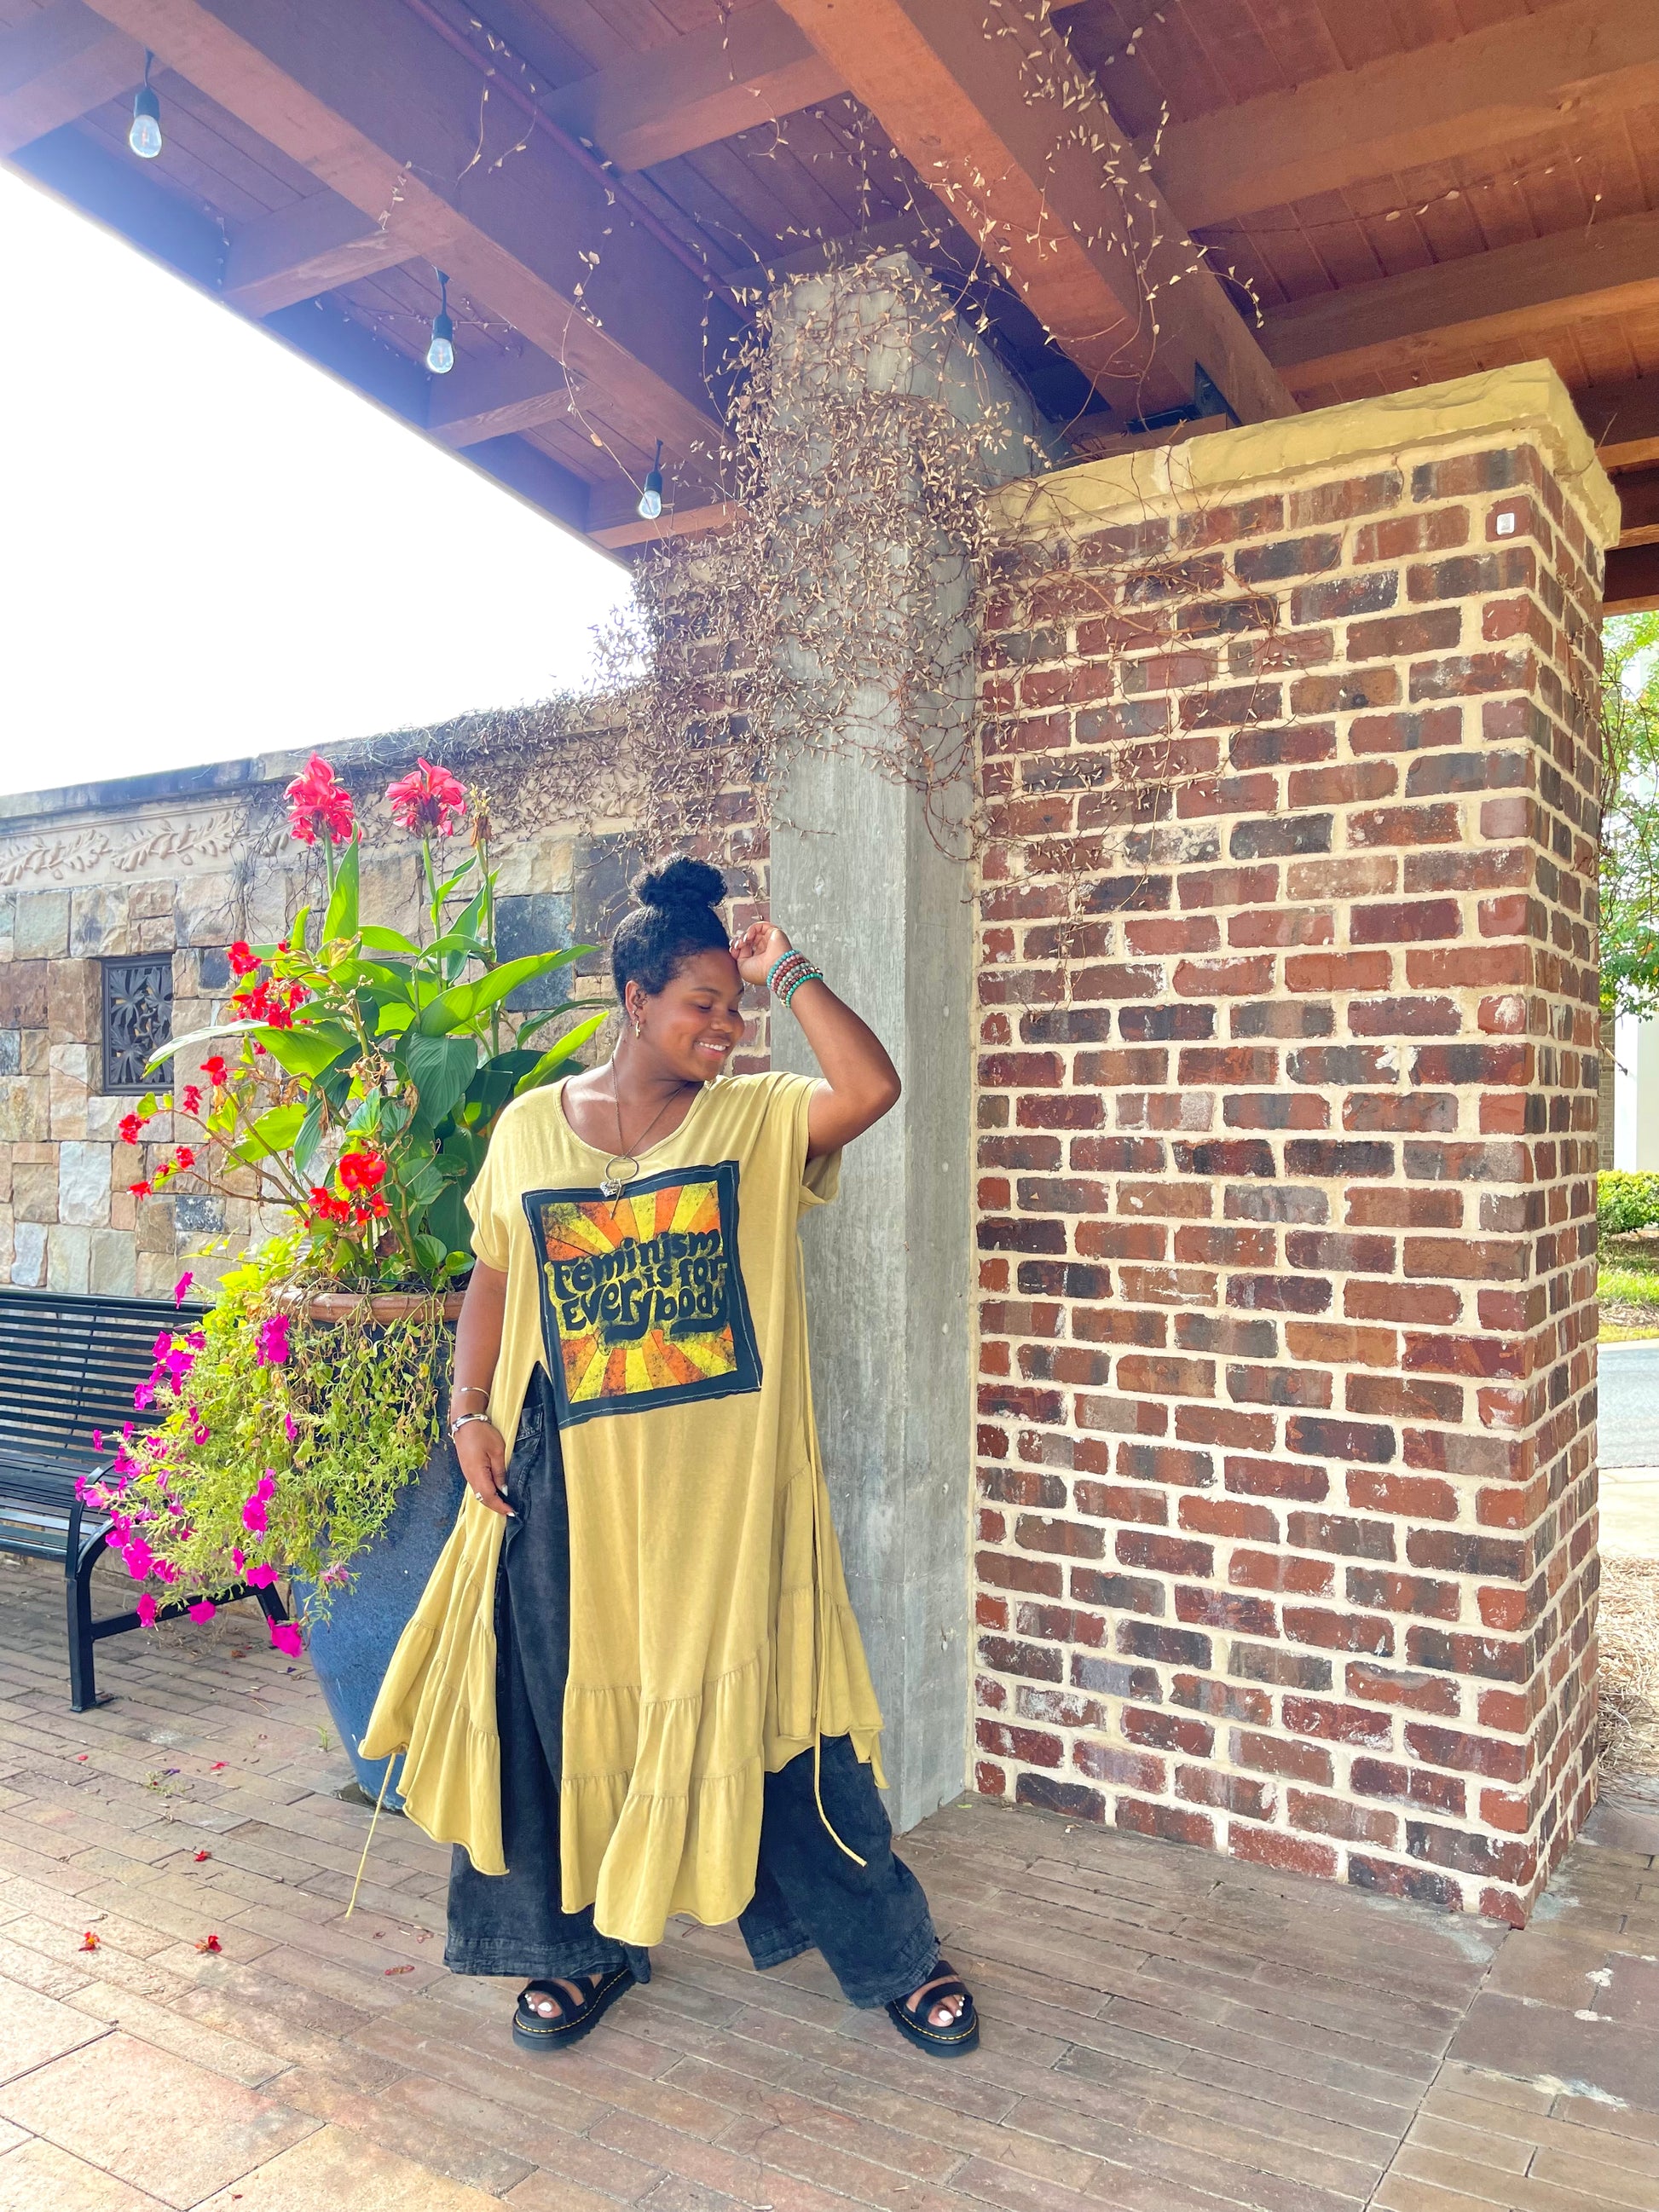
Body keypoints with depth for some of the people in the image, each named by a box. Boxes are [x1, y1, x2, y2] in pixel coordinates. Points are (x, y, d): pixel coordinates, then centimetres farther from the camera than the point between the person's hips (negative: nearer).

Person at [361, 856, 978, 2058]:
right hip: (572, 1482, 2)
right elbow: (494, 1282, 12)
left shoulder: (758, 1120, -1)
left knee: (773, 1714, 6)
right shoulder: (528, 1127, 7)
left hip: (728, 1490, -2)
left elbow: (874, 1086, -19)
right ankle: (583, 1947, 38)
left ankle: (899, 1956, 26)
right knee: (573, 1710, 14)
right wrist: (471, 1411, 1)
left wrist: (787, 969, -11)